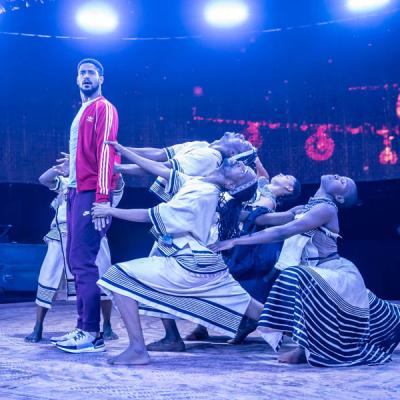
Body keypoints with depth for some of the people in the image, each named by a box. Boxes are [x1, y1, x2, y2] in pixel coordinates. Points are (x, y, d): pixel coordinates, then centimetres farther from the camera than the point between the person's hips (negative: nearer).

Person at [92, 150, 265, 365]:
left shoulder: (202, 193, -18)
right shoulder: (198, 183, 8)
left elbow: (152, 216, -16)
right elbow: (162, 170, 13)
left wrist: (111, 211, -9)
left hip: (188, 266, -10)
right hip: (205, 264, 10)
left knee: (118, 277, -12)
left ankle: (137, 349, -15)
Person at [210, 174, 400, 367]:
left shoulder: (326, 208, -18)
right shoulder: (304, 209, 10)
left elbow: (282, 232, -26)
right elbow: (264, 219, 7)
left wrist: (236, 241, -27)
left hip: (337, 276, -10)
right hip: (326, 275, 10)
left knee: (294, 277, -31)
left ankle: (307, 349, -20)